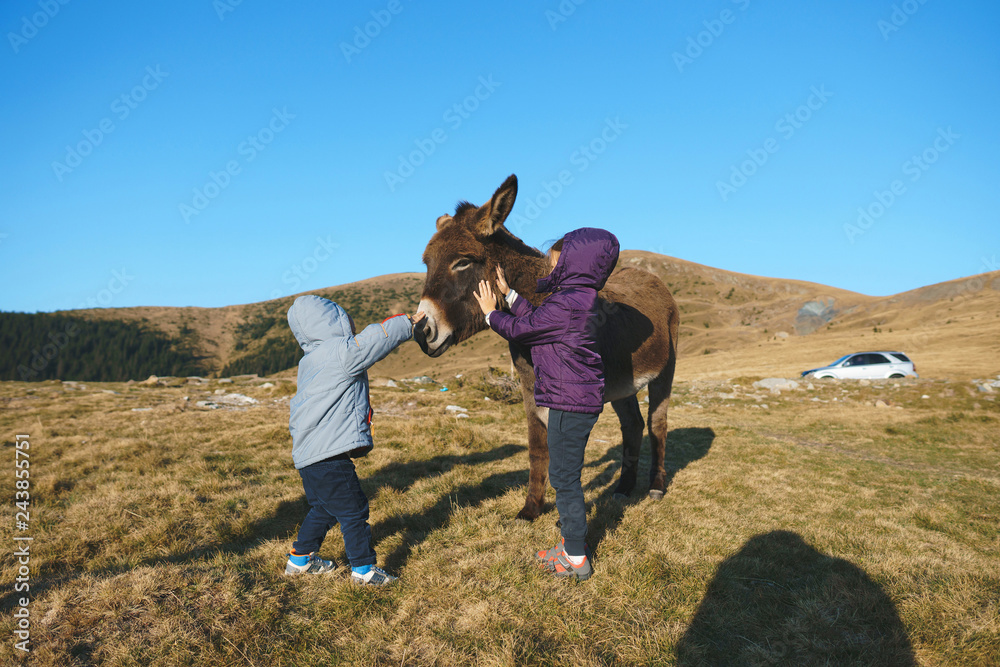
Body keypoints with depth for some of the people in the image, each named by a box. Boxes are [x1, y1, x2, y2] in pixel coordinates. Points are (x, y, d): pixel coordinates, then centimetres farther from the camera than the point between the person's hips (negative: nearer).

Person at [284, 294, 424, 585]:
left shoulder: (310, 361, 14)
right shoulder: (342, 352, -13)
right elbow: (378, 337, -7)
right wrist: (410, 321, 6)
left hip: (307, 454, 10)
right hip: (328, 455, -10)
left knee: (323, 508, 25)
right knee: (353, 510, 1)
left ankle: (300, 559, 38)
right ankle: (363, 569, 9)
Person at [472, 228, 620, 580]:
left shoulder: (565, 305, -22)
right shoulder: (579, 300, 10)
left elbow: (519, 329, -12)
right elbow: (535, 320, 20)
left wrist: (491, 313, 6)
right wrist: (509, 294, 22)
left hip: (570, 403, -10)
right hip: (581, 400, 10)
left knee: (564, 477, 1)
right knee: (566, 474, 20)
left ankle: (576, 559, 14)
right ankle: (573, 540, 35)